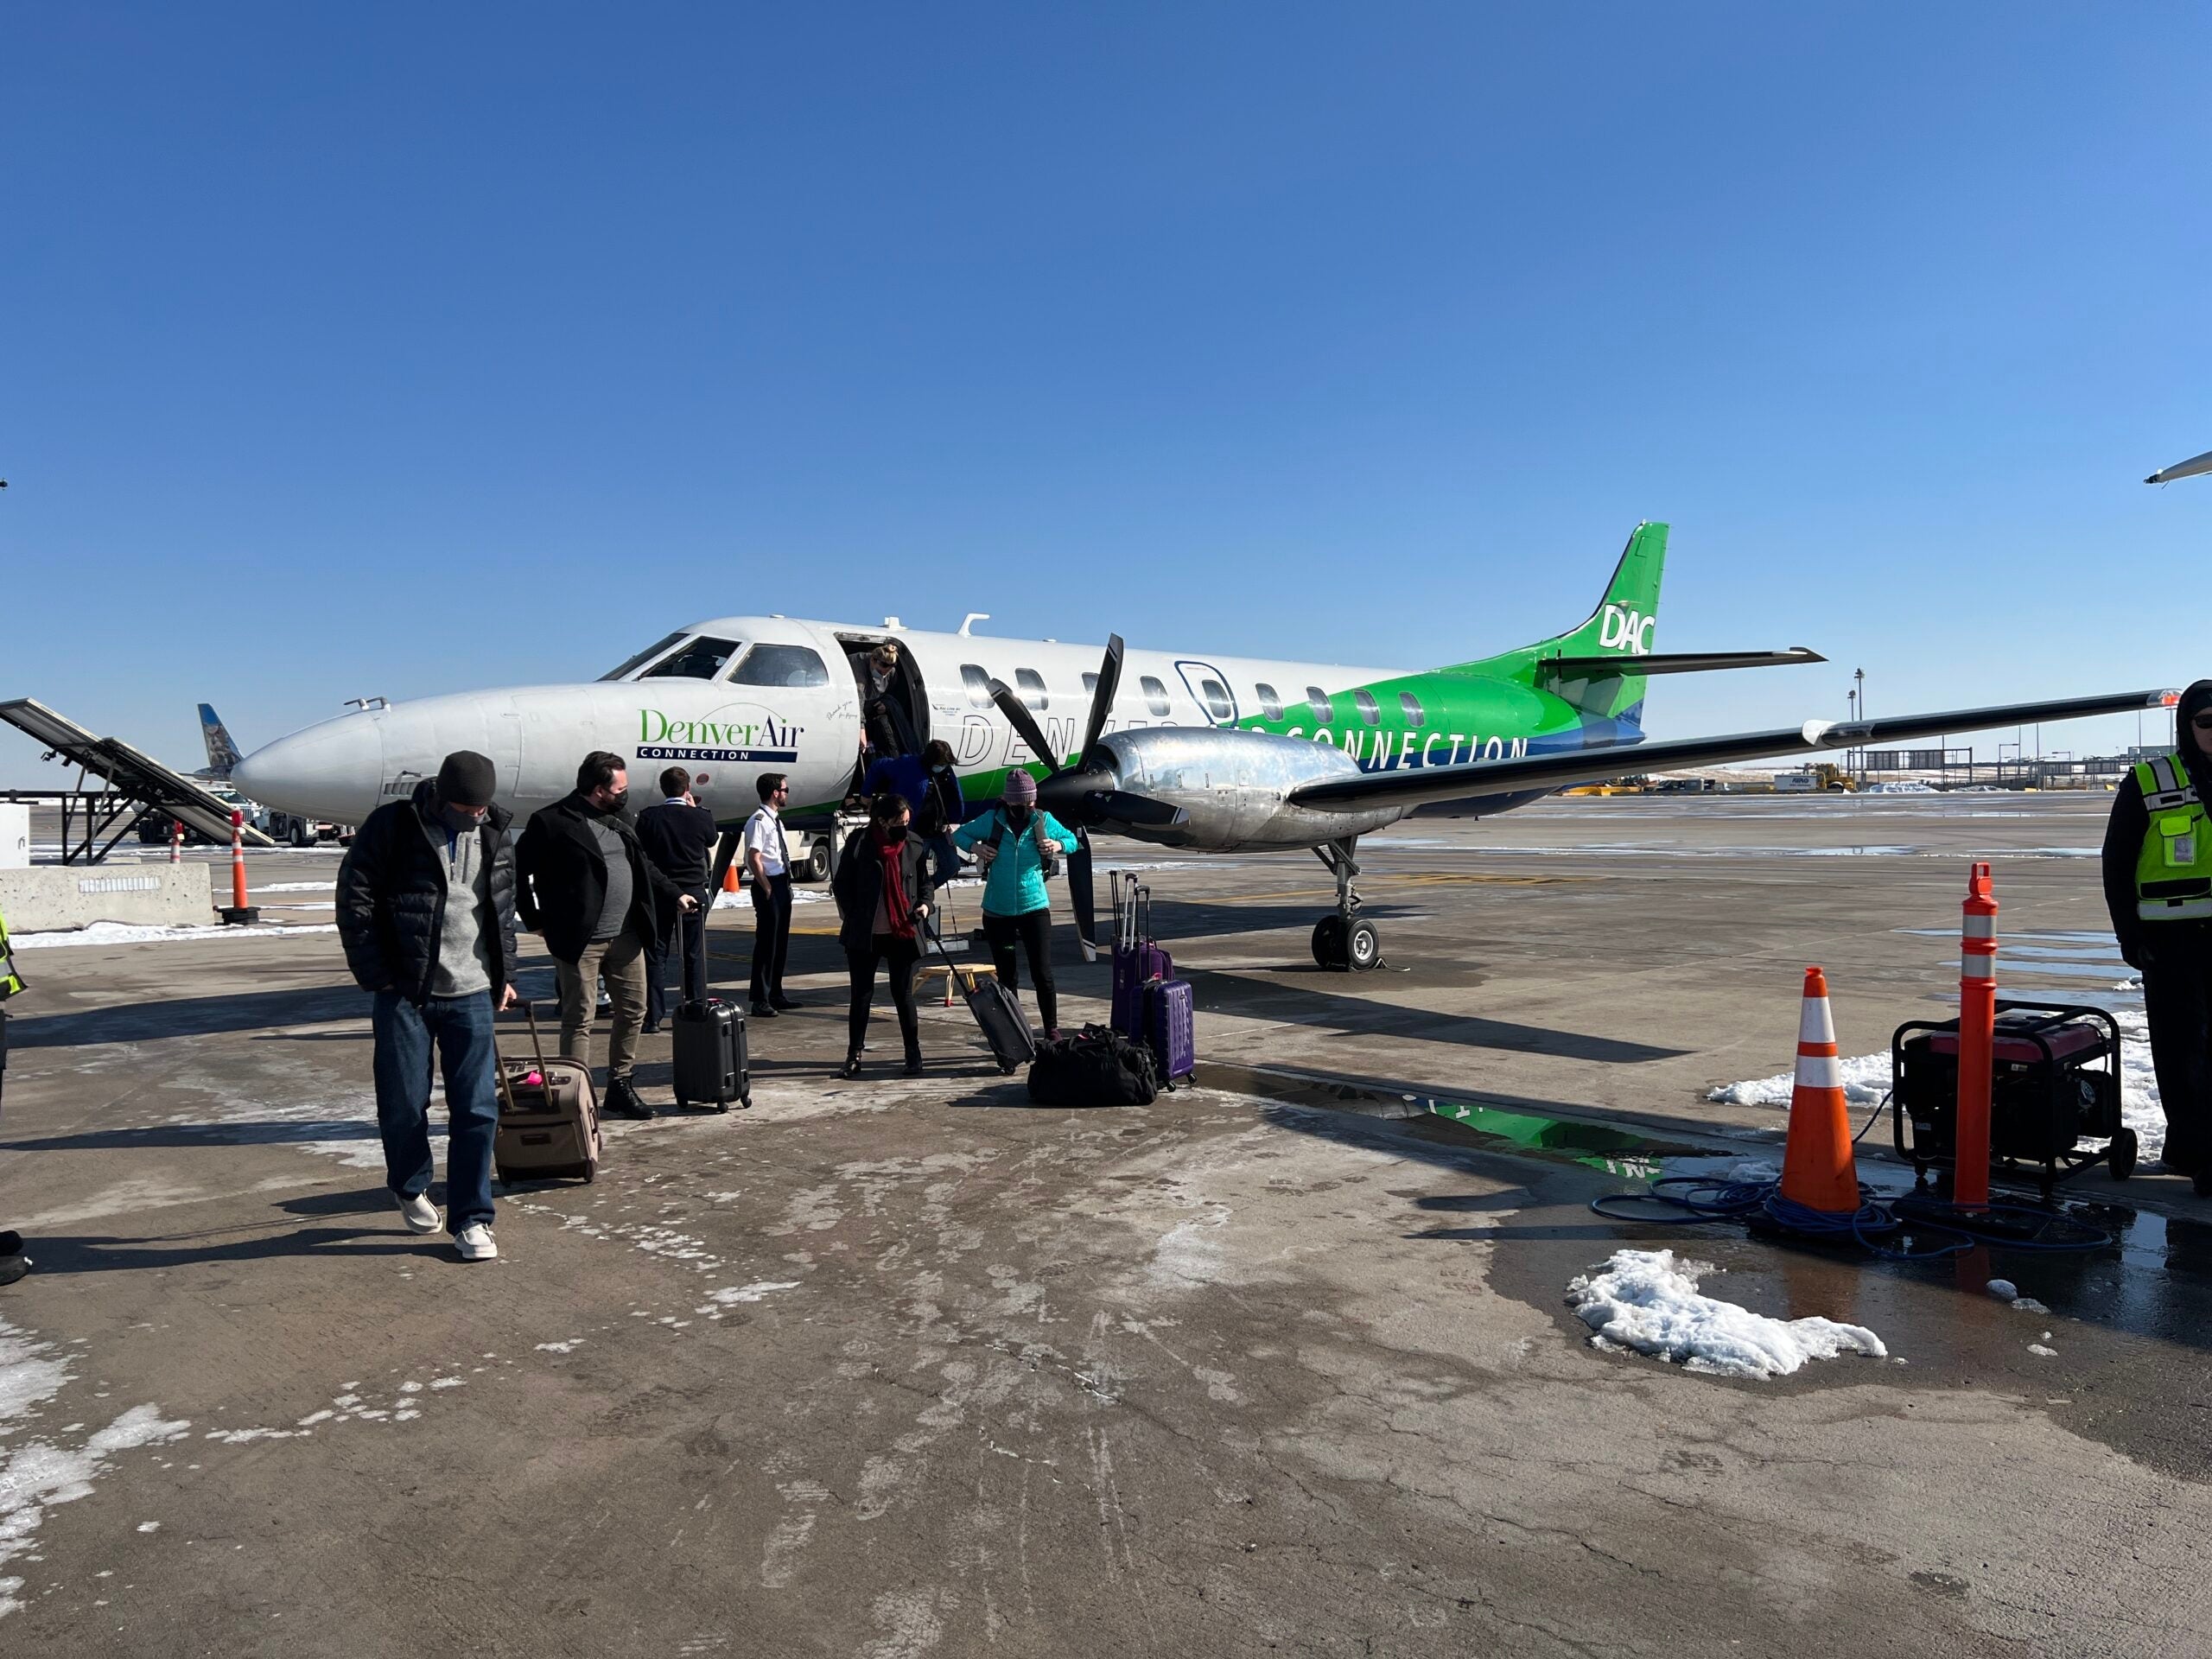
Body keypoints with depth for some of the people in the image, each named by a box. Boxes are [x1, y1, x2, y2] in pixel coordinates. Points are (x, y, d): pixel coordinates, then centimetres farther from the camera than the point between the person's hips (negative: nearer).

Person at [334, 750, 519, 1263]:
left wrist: (504, 974, 14)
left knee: (478, 1109, -1)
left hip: (471, 995, 3)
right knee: (404, 1106, 7)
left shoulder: (495, 838, 8)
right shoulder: (392, 827, -5)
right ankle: (410, 1188, 35)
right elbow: (354, 901, -4)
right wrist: (377, 979, -7)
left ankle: (471, 1218, 9)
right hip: (404, 994, -2)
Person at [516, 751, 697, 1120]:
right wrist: (536, 921, -6)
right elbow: (519, 871, -7)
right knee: (580, 1019, -1)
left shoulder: (617, 820, 14)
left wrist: (675, 895, 16)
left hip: (625, 935, 7)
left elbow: (643, 868, 22)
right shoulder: (551, 822, -9)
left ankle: (620, 1086, 24)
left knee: (633, 1010, 11)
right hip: (579, 940, -7)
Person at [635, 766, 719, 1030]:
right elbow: (712, 840, 13)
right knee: (694, 956, 9)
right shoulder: (701, 817, -7)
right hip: (693, 894, 0)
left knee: (655, 956, 5)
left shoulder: (648, 817, -7)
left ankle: (653, 1017, 4)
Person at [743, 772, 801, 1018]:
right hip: (768, 886, -10)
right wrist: (768, 890, -17)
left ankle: (776, 995, 28)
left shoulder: (775, 820, 15)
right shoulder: (759, 821, -15)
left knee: (781, 942, 16)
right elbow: (754, 859, -20)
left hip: (782, 884, 10)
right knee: (766, 942, -5)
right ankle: (761, 1001, 1)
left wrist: (785, 885, 13)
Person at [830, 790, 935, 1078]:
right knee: (861, 994, 7)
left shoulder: (914, 846, 1)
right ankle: (854, 1057, 17)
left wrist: (926, 903, -7)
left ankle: (914, 1056, 16)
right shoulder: (859, 841, -5)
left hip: (902, 933, 1)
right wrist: (852, 918, -4)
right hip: (864, 934, -1)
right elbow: (842, 883, 1)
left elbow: (924, 882, 12)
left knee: (903, 994, 7)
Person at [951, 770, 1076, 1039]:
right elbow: (960, 834, 11)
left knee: (1043, 974, -4)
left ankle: (1052, 1030, 8)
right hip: (998, 911, 1)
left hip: (1035, 908, -1)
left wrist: (1058, 845, -11)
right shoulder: (992, 820, -3)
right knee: (1006, 977, 11)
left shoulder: (1043, 820, -2)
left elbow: (1071, 839, 12)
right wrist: (975, 847, -10)